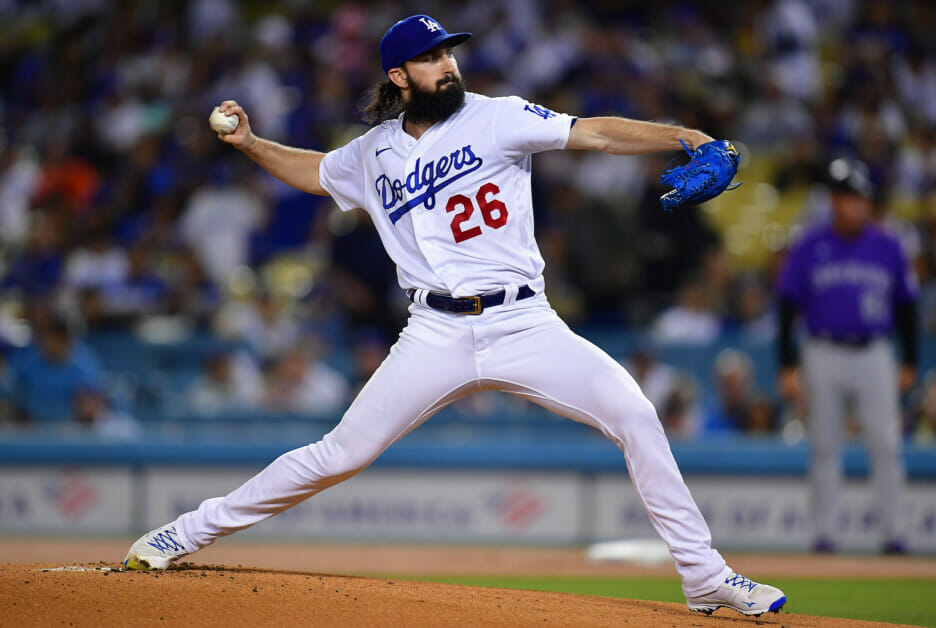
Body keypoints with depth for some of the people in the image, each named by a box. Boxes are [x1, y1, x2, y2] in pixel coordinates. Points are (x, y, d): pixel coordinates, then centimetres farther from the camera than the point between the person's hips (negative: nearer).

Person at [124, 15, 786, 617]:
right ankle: (195, 530, 14)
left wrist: (685, 138, -23)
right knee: (341, 454, -1)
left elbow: (594, 133, -10)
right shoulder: (374, 153, 11)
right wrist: (250, 143, 17)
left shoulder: (496, 119, 0)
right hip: (438, 337, 1)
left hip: (525, 325, -1)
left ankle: (705, 577, -9)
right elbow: (314, 171, 32)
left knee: (635, 415, -18)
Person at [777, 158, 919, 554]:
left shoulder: (887, 248, 6)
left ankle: (893, 532, -1)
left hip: (874, 355, 0)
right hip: (824, 355, 0)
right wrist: (787, 366, -3)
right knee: (825, 447, 3)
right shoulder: (809, 248, 2)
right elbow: (787, 308, 3)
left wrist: (910, 362, 9)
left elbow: (906, 306, 13)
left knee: (886, 444, -6)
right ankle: (824, 532, 8)